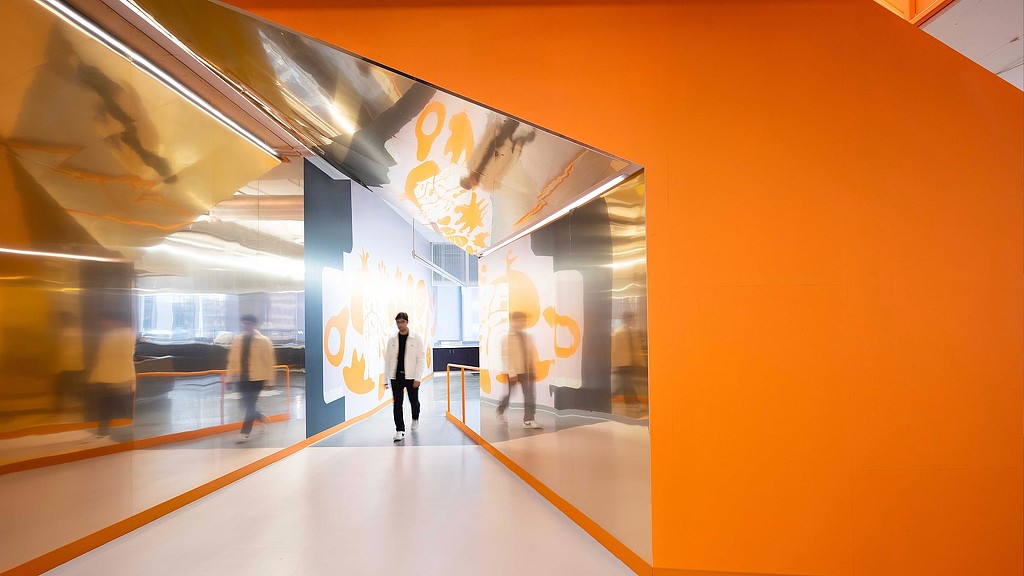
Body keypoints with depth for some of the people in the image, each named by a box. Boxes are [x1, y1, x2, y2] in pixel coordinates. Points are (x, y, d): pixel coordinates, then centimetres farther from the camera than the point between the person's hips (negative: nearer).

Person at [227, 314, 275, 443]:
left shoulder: (263, 341, -6)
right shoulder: (237, 339, 8)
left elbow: (268, 360, -6)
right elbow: (233, 358, 11)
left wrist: (268, 378, -8)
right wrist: (231, 374, 6)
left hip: (256, 378, -5)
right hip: (242, 377, 5)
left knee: (250, 406, -5)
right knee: (247, 405, 11)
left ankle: (245, 433, 2)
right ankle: (262, 418, 37)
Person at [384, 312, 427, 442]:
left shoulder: (416, 338, -4)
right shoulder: (392, 340, 5)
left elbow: (421, 358, -7)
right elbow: (388, 359, 8)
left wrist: (418, 377, -13)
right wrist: (386, 377, 5)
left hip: (411, 376, -2)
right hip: (396, 376, 2)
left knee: (414, 401, 11)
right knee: (397, 404, 0)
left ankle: (415, 419, 41)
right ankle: (400, 431, 7)